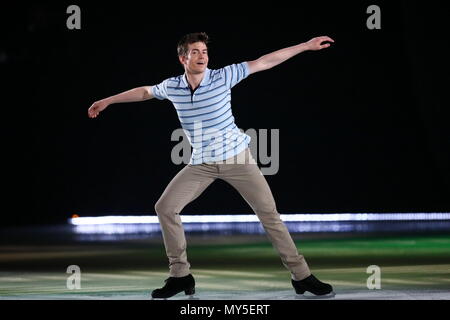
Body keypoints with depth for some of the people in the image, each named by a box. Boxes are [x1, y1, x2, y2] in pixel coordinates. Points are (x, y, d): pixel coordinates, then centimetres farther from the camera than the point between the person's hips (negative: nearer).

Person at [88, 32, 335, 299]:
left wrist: (306, 46, -13)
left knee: (269, 212, -6)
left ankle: (301, 276, 0)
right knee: (165, 208, -6)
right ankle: (181, 275, 5)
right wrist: (107, 101, 27)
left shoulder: (223, 77, -11)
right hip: (202, 163, 3)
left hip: (237, 156, -3)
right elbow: (145, 92, 18)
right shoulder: (172, 87, -3)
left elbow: (264, 62, -10)